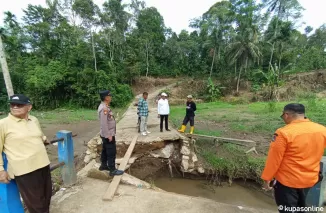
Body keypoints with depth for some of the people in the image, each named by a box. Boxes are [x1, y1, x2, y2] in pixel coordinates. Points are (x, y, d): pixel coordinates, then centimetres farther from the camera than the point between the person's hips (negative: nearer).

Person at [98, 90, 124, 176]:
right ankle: (112, 170, 12)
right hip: (108, 134, -10)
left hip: (107, 134, 10)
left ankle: (103, 165, 37)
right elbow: (104, 123, -26)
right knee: (111, 152, 0)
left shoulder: (105, 107, 9)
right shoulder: (104, 108, -23)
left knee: (105, 150, 21)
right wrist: (109, 135, -22)